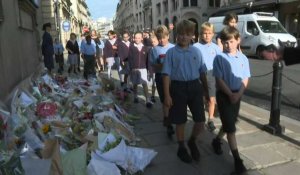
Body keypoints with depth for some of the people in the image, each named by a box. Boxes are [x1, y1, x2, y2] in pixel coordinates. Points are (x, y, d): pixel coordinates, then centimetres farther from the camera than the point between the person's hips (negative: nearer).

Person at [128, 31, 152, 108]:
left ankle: (147, 100, -11)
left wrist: (148, 68, 4)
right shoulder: (131, 47, 1)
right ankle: (135, 97, 30)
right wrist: (131, 68, -11)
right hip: (134, 69, 0)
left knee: (145, 84, -9)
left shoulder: (145, 48, 5)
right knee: (135, 84, 12)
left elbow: (147, 59, 7)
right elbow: (130, 58, -3)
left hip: (143, 68, 0)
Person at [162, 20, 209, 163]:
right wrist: (167, 95, -11)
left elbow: (202, 72, 11)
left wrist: (206, 90, 14)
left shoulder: (196, 51, 4)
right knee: (180, 121, 10)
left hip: (195, 86, 3)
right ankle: (181, 148, 32)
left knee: (200, 121, 2)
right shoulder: (171, 52, -4)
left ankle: (192, 142, 32)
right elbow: (167, 74, -6)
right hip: (178, 88, -2)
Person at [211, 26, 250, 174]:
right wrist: (230, 94, -17)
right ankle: (237, 159, 3)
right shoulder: (219, 58, -9)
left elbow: (245, 79, 2)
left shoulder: (243, 58, 2)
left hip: (237, 94, 5)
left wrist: (238, 94, -12)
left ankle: (216, 140, 42)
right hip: (223, 94, -4)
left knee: (230, 123, 16)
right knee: (230, 127, -4)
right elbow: (219, 79, -11)